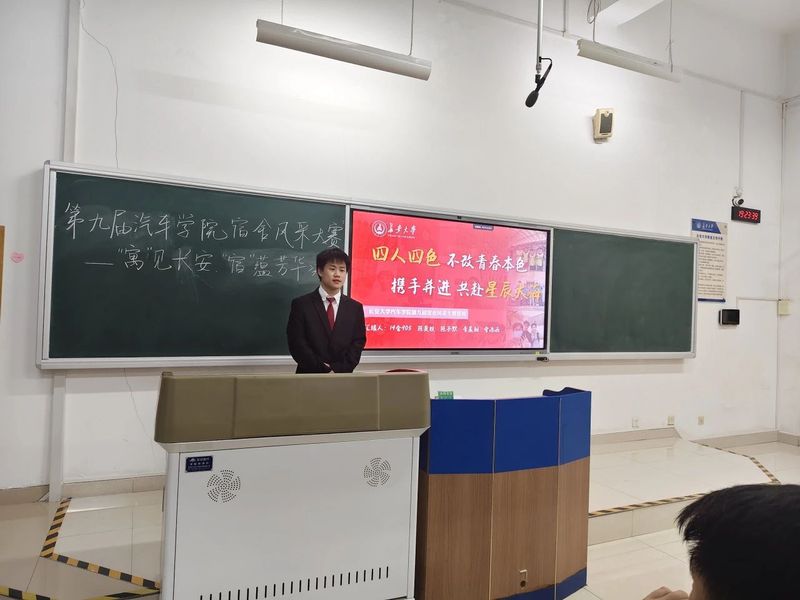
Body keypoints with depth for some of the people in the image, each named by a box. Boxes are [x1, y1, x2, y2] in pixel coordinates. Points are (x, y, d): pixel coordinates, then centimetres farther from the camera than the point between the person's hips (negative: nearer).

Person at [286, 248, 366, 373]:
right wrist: (323, 370, -15)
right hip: (309, 376, -2)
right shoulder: (301, 304, -1)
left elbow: (358, 343, 1)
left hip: (343, 376, 2)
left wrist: (339, 369, -12)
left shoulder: (355, 308, 6)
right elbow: (296, 343, -7)